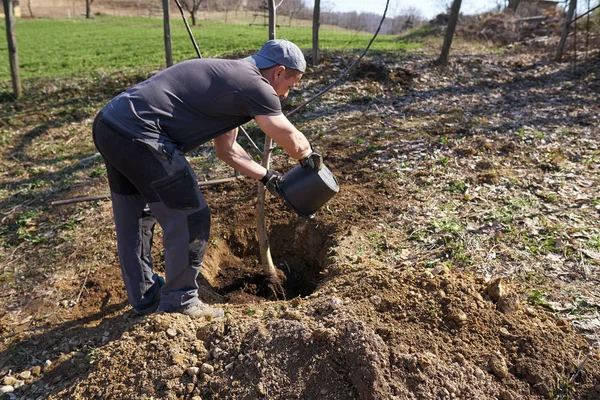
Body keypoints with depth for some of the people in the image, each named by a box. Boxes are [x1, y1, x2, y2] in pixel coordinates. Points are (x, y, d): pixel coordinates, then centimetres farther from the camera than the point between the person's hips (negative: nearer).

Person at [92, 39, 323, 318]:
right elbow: (294, 143, -1)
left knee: (134, 219, 21)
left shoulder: (230, 77, 22)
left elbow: (226, 150, 27)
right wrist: (309, 158, 21)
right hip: (136, 134, -11)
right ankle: (179, 302, 19)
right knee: (190, 218, 1)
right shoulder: (253, 85, -7)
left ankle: (144, 297, 38)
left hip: (109, 124, 11)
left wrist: (267, 177, 30)